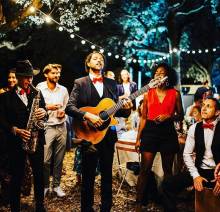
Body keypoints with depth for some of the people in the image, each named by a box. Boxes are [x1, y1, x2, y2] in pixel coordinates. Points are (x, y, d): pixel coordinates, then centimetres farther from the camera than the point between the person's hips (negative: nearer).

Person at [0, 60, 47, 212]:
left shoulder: (37, 94, 8)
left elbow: (43, 112, 7)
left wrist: (44, 113, -16)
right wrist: (16, 130, -19)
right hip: (16, 141, -2)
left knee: (39, 174, 8)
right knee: (17, 177, 5)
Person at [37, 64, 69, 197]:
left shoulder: (63, 90, 10)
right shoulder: (39, 88, -1)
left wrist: (64, 112, -2)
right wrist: (47, 107, -13)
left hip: (62, 127, 3)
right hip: (46, 127, -3)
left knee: (59, 160, 7)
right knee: (45, 160, -7)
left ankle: (56, 185, 21)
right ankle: (45, 186, 13)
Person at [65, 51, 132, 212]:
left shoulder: (111, 83, 12)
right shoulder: (80, 83, 0)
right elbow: (69, 107, -10)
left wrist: (125, 108, -8)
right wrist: (88, 115, -22)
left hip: (108, 134, 4)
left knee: (107, 174, 12)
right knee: (88, 176, 4)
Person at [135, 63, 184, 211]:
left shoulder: (175, 94, 2)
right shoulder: (148, 93, 5)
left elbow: (180, 116, 9)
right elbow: (143, 117, 9)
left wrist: (168, 116, -12)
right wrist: (138, 138, 5)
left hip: (168, 132, 0)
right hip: (150, 132, 0)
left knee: (167, 169, 10)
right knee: (145, 169, -3)